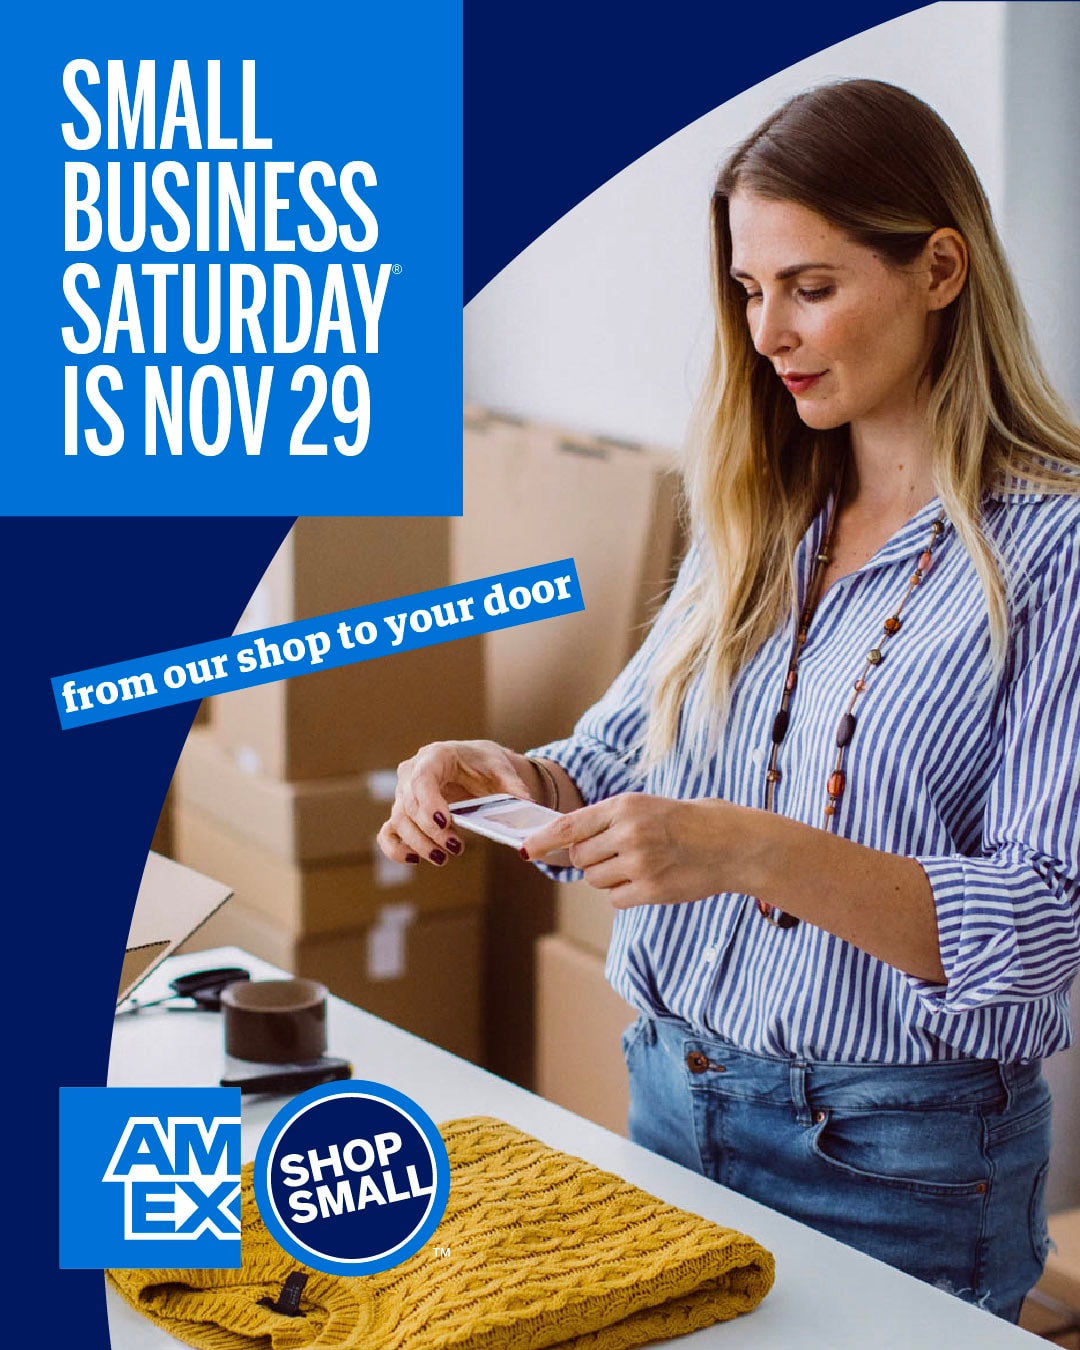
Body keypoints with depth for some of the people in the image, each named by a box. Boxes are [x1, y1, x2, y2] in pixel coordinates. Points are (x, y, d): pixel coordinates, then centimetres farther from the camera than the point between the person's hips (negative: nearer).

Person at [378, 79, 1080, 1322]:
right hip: (672, 1099, 6)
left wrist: (758, 851, -32)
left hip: (896, 1159, -6)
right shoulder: (757, 518, 6)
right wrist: (510, 780, -14)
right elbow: (620, 763, 8)